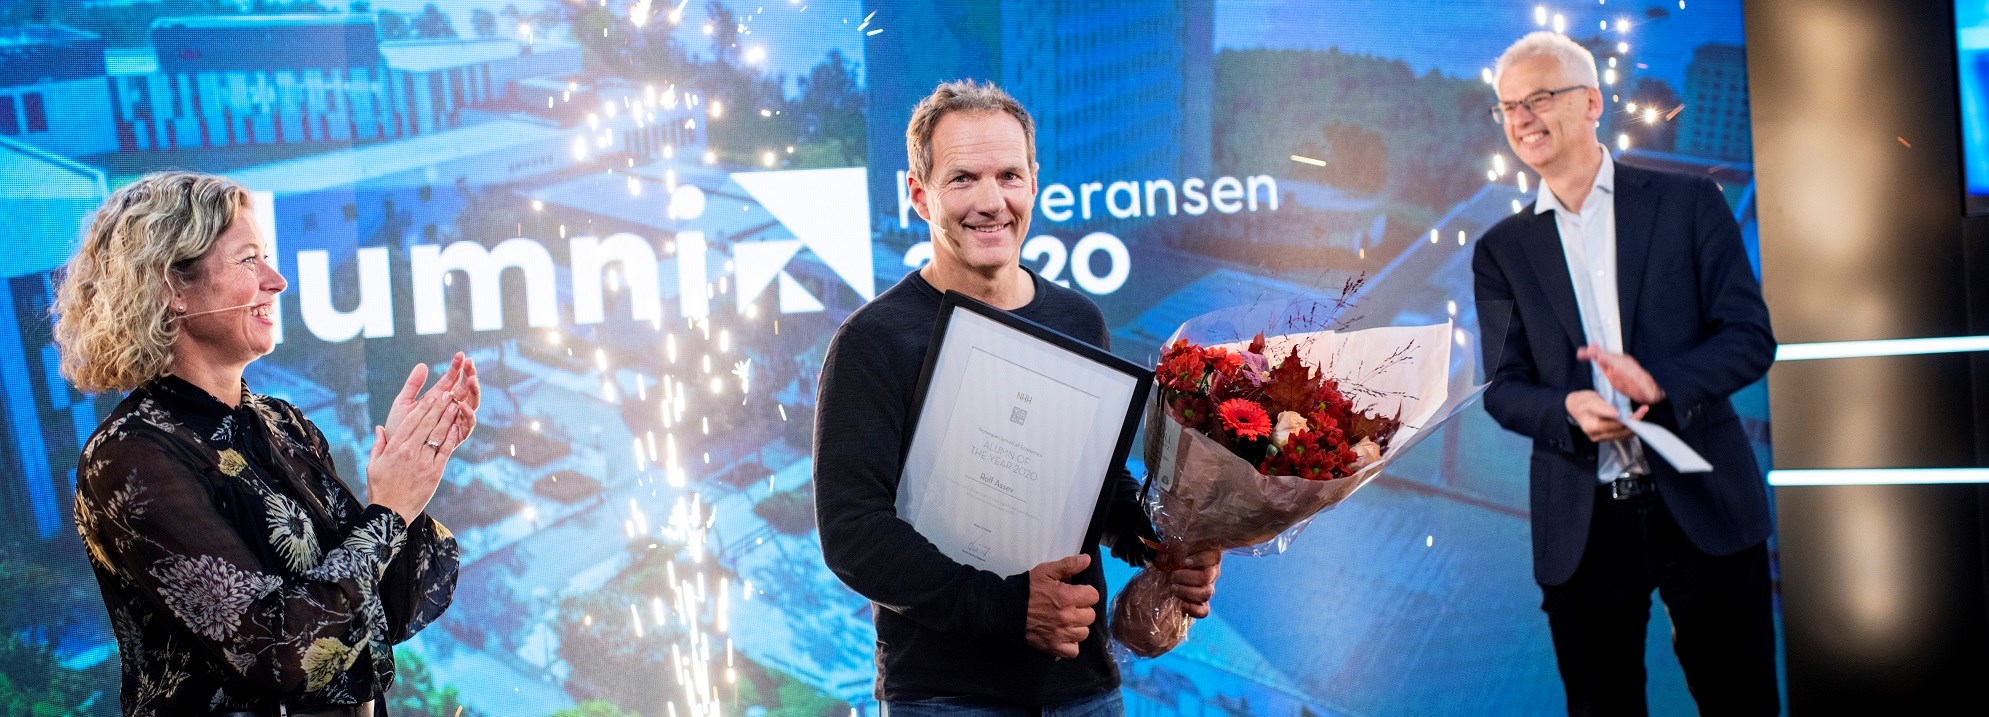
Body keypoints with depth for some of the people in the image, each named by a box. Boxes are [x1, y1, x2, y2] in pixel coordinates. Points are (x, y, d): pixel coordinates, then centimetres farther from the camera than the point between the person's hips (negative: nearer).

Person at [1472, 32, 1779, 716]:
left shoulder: (1689, 203, 3)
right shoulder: (1502, 249, 8)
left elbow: (1751, 336, -1)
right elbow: (1504, 386, 6)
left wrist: (1660, 379, -20)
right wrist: (1566, 410, -17)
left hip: (1701, 506, -1)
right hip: (1582, 528, 2)